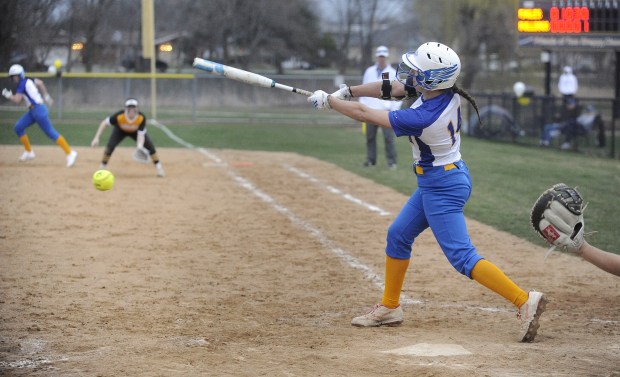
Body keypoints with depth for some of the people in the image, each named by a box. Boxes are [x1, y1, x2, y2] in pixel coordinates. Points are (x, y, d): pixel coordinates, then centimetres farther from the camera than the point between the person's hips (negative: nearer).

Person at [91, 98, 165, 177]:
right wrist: (96, 138, -34)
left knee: (149, 145, -12)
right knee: (110, 145, -22)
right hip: (120, 131, -1)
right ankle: (103, 166, 1)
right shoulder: (119, 116, -40)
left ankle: (158, 167, 9)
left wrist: (140, 146, -57)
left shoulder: (142, 118, -38)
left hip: (136, 131, 1)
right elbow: (104, 123, -28)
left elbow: (141, 135, -36)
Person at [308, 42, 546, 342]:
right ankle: (389, 307, 30)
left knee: (461, 256, -11)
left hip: (442, 186, -10)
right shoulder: (444, 90, -8)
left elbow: (364, 115, -20)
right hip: (434, 184, 10)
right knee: (398, 236, 18)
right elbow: (394, 88, 6)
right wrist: (348, 91, 1)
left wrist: (328, 101, -8)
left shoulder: (422, 118, -30)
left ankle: (524, 301, -14)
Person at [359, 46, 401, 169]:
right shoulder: (369, 72, 12)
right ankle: (371, 160, 12)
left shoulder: (393, 73, 2)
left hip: (386, 111, -3)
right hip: (370, 111, 3)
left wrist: (394, 110, -7)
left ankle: (391, 161, -6)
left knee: (389, 137, -9)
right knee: (370, 136, 4)